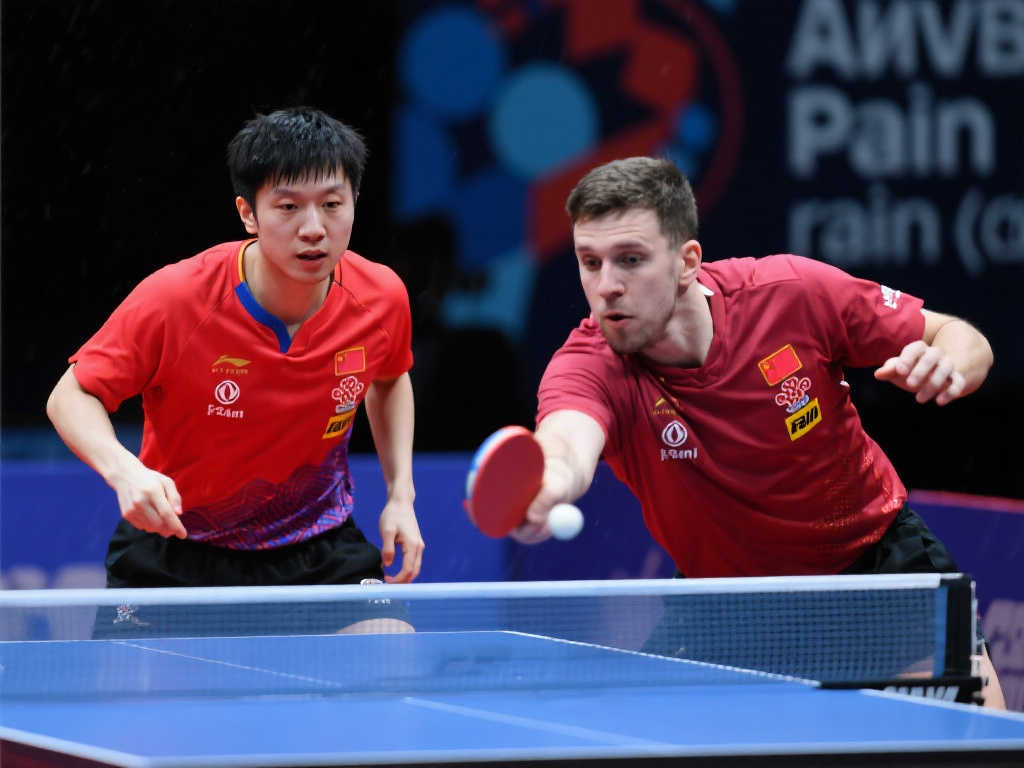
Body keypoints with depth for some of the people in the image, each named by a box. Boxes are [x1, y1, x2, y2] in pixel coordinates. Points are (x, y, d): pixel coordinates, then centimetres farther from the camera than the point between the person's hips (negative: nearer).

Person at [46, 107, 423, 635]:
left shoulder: (381, 298, -12)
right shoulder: (174, 299, -23)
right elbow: (72, 396, -13)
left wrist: (401, 494, 0)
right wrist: (123, 469, -33)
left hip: (318, 549, 2)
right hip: (176, 549, -2)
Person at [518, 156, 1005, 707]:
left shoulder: (794, 291, -22)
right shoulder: (590, 367, -26)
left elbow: (960, 338, -8)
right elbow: (568, 440, -51)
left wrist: (947, 366, -33)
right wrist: (551, 478, -76)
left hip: (877, 553, 0)